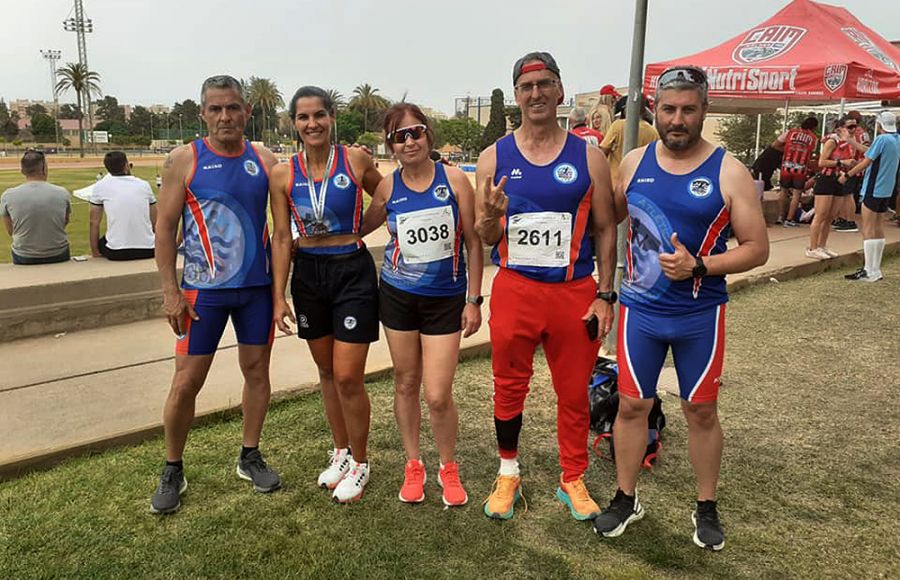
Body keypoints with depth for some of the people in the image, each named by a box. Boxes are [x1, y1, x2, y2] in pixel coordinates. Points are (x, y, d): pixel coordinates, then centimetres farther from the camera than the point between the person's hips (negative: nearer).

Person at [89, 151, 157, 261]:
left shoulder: (100, 186, 4)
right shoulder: (144, 184, 8)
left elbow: (94, 222, 5)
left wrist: (95, 252, 15)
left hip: (117, 253, -1)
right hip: (147, 251, 1)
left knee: (101, 242, 31)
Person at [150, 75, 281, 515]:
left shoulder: (265, 160, 4)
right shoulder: (184, 160, -3)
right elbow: (165, 227, -3)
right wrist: (170, 291, -8)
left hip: (258, 285, 3)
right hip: (204, 289, -2)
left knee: (257, 370, 11)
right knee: (186, 382, 1)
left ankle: (250, 457, 29)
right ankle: (173, 471, 21)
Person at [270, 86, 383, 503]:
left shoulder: (356, 160, -7)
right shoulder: (283, 174, 0)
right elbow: (282, 239, 2)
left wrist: (356, 228, -1)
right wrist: (278, 296, -1)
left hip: (353, 272, -3)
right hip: (308, 273, 3)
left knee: (348, 377, -4)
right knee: (327, 372, 14)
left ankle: (359, 463, 16)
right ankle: (341, 452, 32)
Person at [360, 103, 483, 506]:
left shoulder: (454, 179, -7)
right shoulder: (388, 187, -1)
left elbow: (473, 243, -3)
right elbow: (361, 227, 16)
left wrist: (473, 300, -4)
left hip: (446, 299, -2)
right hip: (398, 295, 2)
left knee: (438, 396, -4)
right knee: (406, 384, 12)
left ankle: (448, 468, 23)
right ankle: (413, 465, 33)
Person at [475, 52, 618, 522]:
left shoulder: (589, 157, 1)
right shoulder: (494, 158, 2)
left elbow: (605, 229, 4)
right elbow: (483, 237, 4)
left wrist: (605, 295, -2)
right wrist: (491, 216, -20)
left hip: (575, 292, 0)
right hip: (514, 290, 1)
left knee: (573, 393, 10)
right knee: (509, 388, 11)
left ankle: (572, 481, 29)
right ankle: (508, 474, 32)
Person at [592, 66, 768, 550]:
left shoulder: (728, 173, -7)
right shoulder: (634, 163, 1)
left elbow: (757, 249, -7)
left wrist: (699, 266, -20)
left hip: (700, 315, -2)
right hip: (639, 310, 2)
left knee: (701, 412, 10)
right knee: (632, 405, 9)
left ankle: (706, 508, 30)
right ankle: (625, 500, 28)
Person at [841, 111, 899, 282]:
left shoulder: (882, 139, -16)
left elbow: (866, 162, -17)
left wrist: (847, 175, -5)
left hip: (873, 189, -9)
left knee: (868, 230, -6)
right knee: (879, 229, 13)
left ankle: (869, 272, -6)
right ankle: (876, 270, 17)